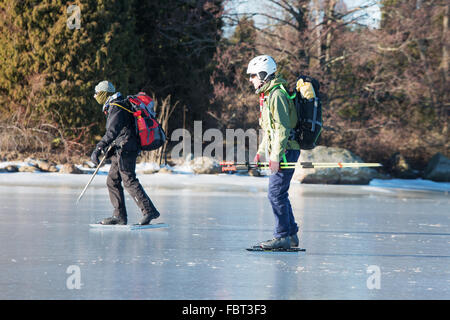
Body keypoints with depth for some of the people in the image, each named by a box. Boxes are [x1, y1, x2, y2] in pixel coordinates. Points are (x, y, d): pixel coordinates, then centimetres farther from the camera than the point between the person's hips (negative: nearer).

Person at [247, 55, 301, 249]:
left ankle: (282, 237, -6)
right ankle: (291, 235, 19)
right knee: (279, 193, 13)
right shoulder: (268, 95, 18)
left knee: (276, 193, -10)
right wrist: (261, 152, 24)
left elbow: (282, 129, -22)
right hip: (281, 152, 10)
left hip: (286, 151, -10)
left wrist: (275, 157, -23)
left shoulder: (277, 95, -16)